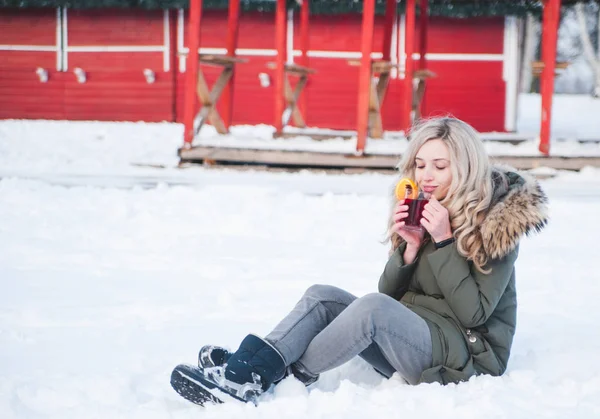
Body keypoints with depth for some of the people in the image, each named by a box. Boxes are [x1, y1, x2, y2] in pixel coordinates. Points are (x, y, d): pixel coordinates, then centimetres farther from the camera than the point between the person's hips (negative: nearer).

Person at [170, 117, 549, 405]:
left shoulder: (498, 222, -10)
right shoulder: (419, 211, 8)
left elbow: (474, 313, -17)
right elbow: (390, 293, 6)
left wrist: (444, 242, -22)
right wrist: (409, 247, -12)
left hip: (466, 356, -7)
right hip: (410, 338, 7)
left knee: (373, 308, -32)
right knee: (321, 297, -12)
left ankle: (262, 380, -27)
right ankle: (241, 370, -32)